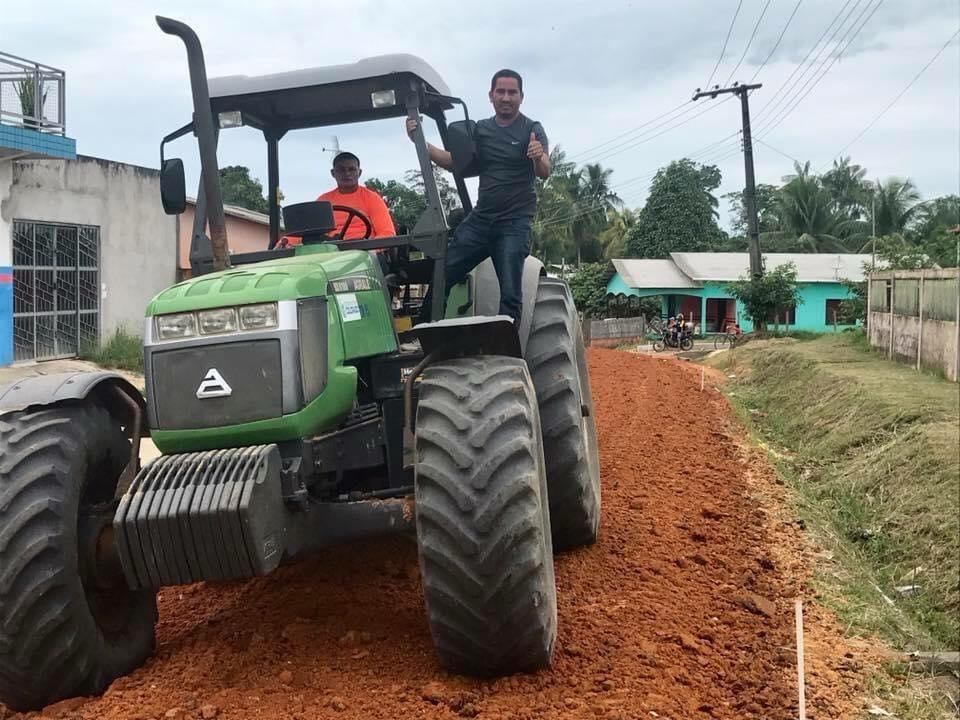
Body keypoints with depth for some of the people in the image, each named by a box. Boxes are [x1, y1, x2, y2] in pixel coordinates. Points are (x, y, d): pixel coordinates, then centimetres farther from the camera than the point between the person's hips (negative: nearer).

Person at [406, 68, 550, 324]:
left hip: (515, 223, -4)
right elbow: (453, 162, 9)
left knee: (510, 294, -12)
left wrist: (539, 158, -39)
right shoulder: (480, 130, 14)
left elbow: (544, 173, -15)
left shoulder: (532, 130, -1)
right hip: (480, 218, 4)